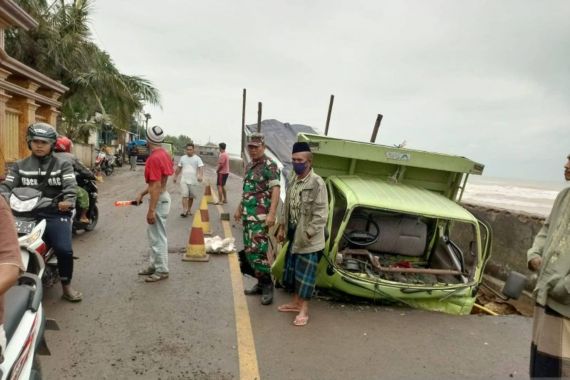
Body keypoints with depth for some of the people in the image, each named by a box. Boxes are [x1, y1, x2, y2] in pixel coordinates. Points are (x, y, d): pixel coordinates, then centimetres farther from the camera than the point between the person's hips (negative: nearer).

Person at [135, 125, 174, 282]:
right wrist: (142, 193, 15)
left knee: (158, 236, 0)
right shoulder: (163, 154, 9)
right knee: (153, 233, 20)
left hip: (159, 200, -10)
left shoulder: (154, 158, -22)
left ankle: (162, 270, 11)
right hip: (161, 197, 10)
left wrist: (151, 210, -22)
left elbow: (156, 186, -24)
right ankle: (155, 265, 31)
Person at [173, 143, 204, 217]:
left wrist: (201, 176, -32)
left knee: (191, 197, 9)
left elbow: (201, 167, -15)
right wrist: (175, 176, 20)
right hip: (184, 180, 1)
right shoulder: (182, 158, 8)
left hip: (193, 181, -1)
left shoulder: (197, 158, -3)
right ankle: (184, 211, -13)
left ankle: (189, 210, 24)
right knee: (185, 195, -10)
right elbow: (179, 168, 18)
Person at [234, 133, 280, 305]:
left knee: (257, 250, -13)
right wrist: (239, 209, 26)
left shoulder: (270, 165, -9)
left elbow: (275, 190, -17)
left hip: (261, 216, -9)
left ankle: (267, 285, 1)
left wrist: (272, 214, -25)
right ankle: (261, 283, 22)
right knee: (249, 250, 11)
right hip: (247, 215, 9)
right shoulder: (249, 166, 17)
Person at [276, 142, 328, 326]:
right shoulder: (293, 181, 6)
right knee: (293, 270, 18)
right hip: (294, 234, 8)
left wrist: (308, 234, -20)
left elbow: (321, 214, -20)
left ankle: (304, 310, 15)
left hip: (309, 238, -8)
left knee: (305, 274, 2)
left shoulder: (317, 183, -19)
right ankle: (296, 302, 35)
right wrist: (282, 227, 13)